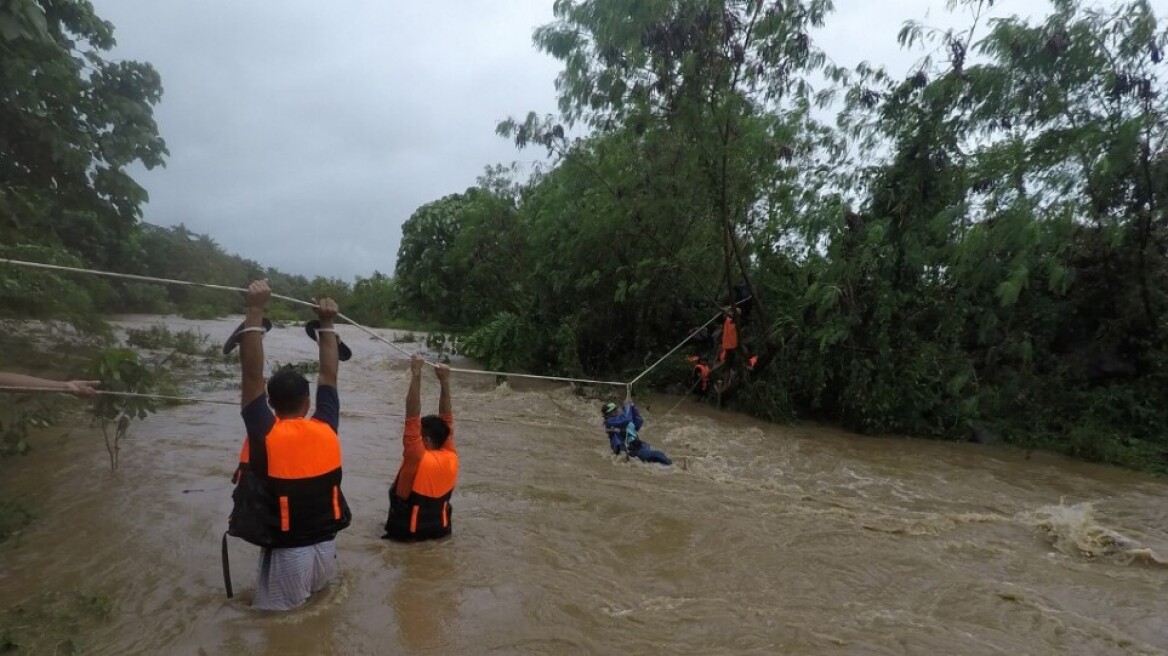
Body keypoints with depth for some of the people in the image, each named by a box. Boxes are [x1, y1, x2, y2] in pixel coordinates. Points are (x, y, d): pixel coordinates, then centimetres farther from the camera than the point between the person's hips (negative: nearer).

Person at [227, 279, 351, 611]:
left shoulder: (265, 434, -16)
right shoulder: (326, 430, -7)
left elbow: (252, 375, -17)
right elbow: (329, 376, 2)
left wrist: (255, 311, -18)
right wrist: (327, 324, 5)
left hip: (287, 553, -4)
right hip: (325, 547, 4)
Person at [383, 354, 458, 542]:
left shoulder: (418, 458, -23)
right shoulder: (451, 458, -10)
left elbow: (412, 417, -28)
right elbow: (447, 420, -4)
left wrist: (416, 375, -30)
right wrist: (444, 381, -9)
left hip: (408, 532, -4)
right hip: (440, 530, 4)